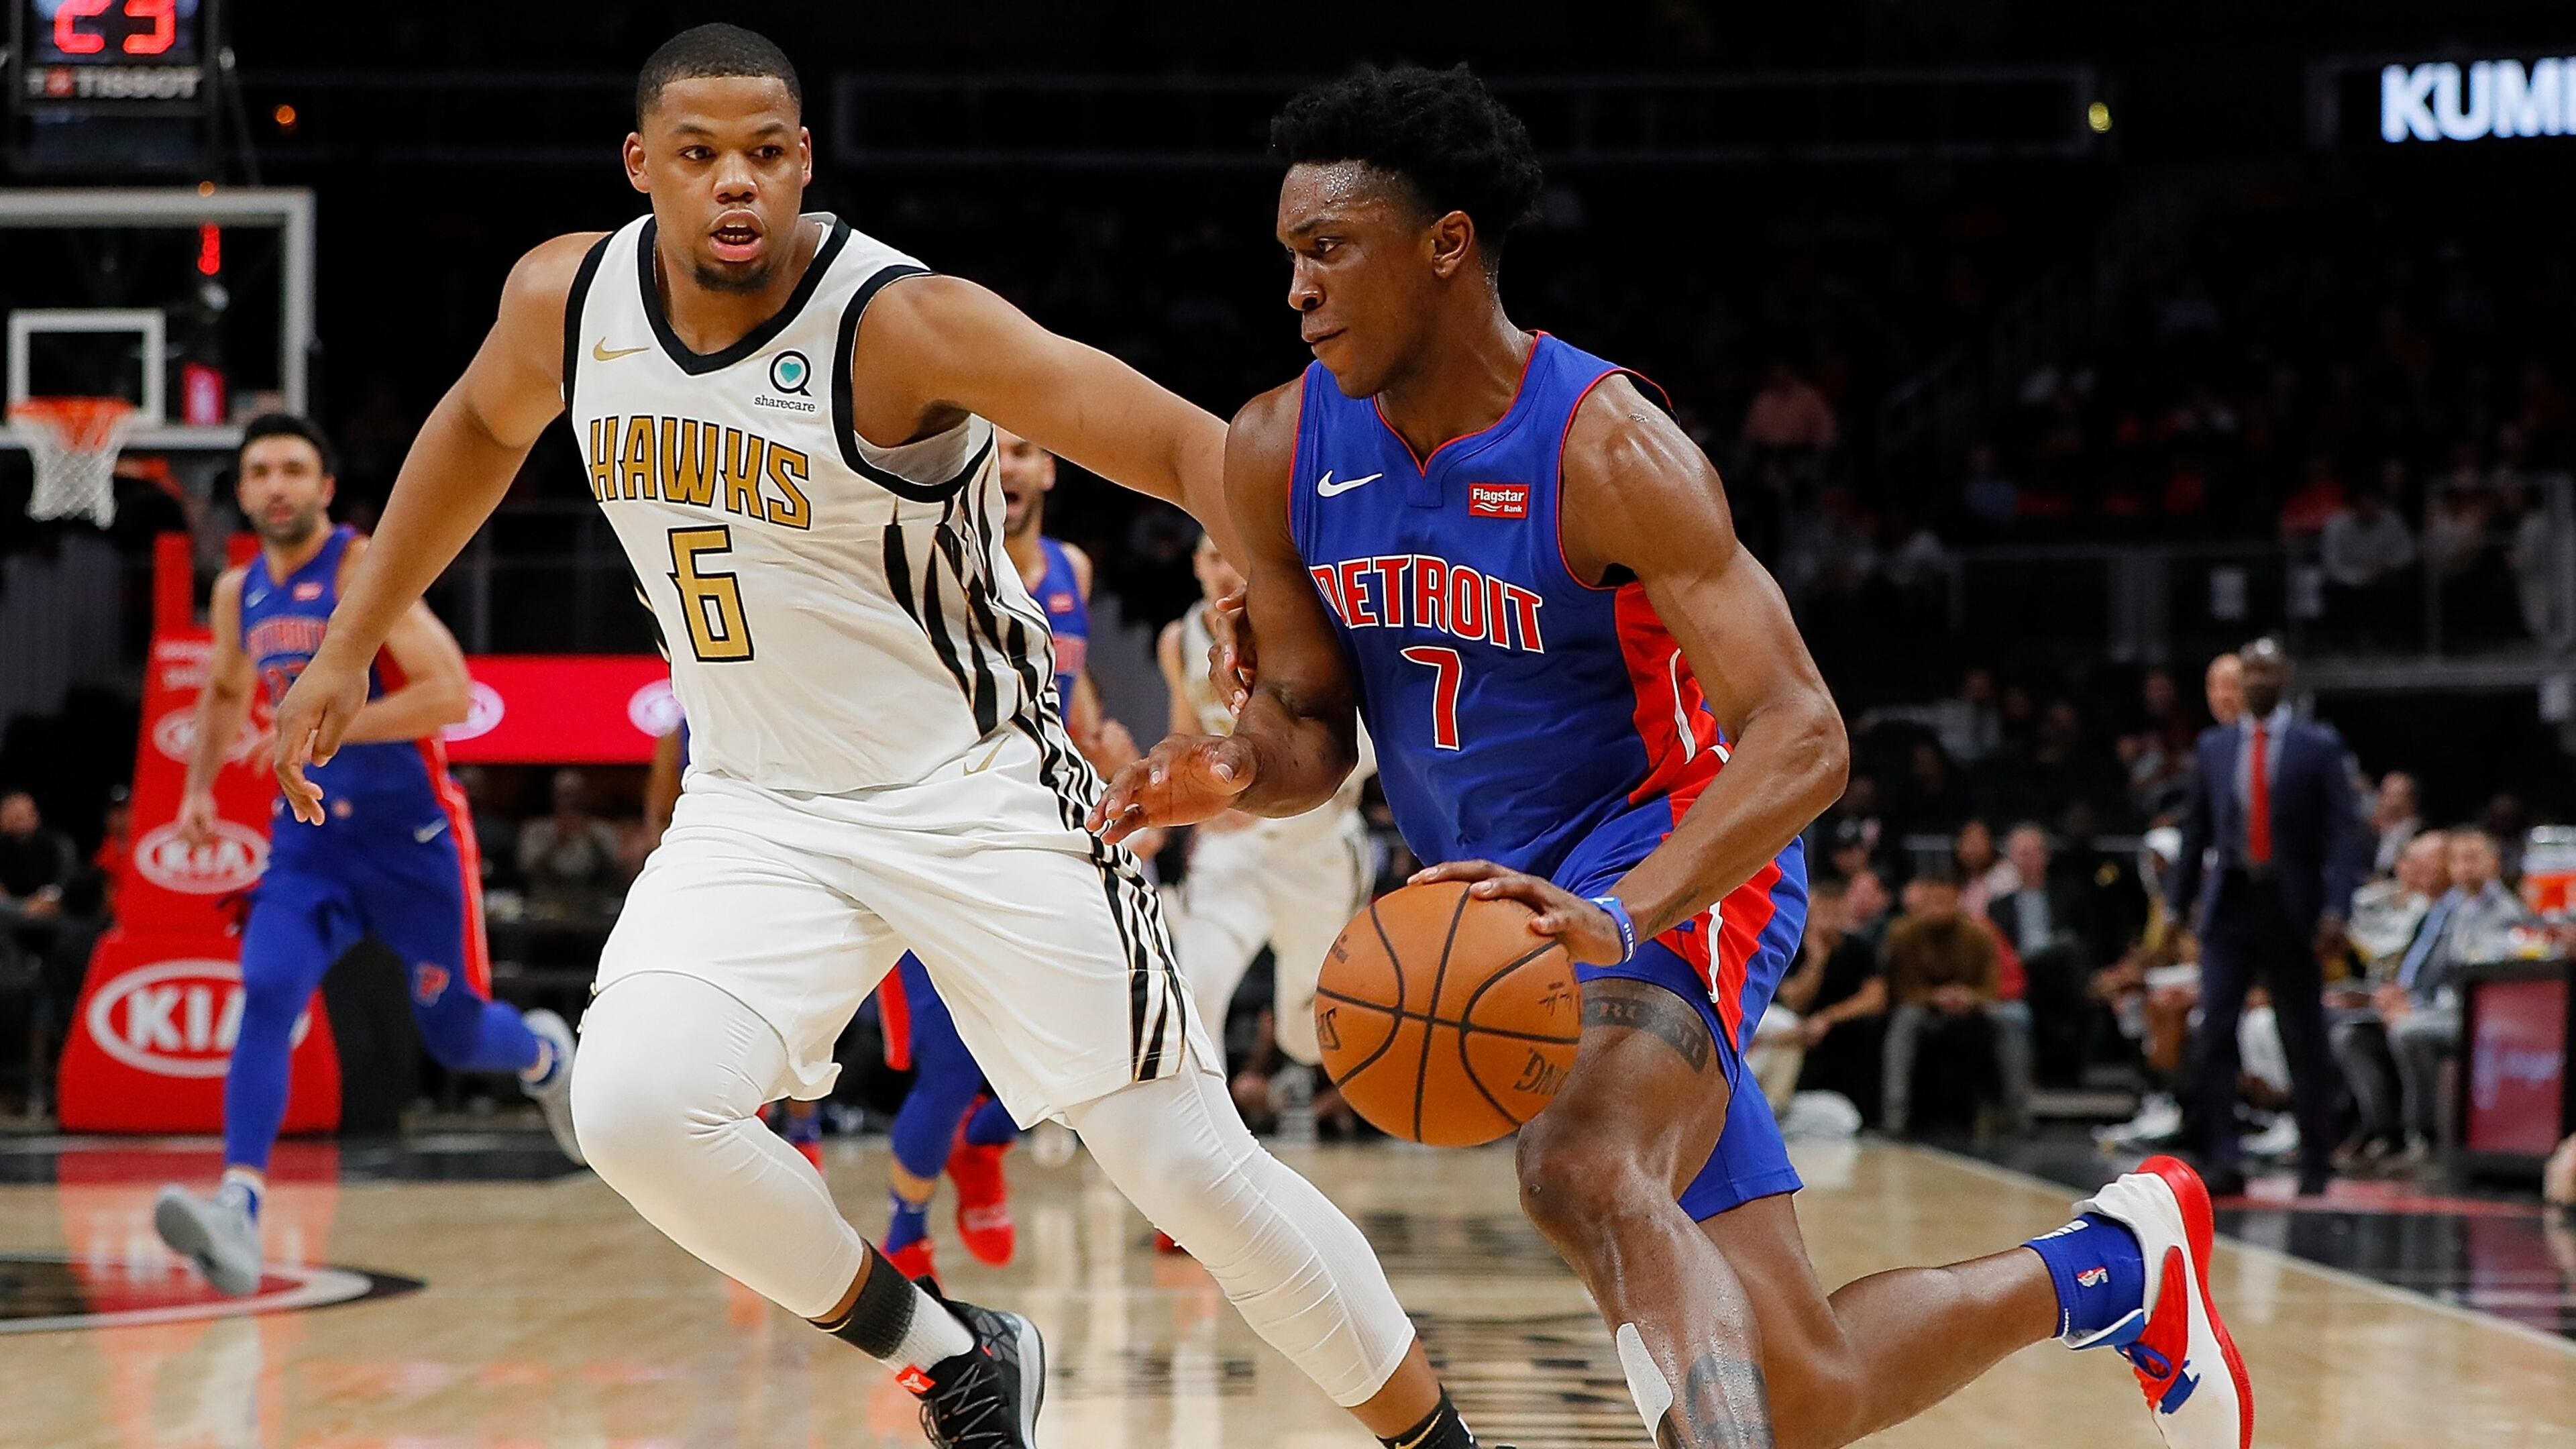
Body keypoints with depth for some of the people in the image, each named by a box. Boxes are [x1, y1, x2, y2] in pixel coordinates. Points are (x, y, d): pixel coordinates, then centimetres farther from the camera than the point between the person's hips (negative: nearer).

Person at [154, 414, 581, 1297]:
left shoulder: (366, 570, -15)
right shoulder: (238, 592, 6)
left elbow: (450, 693, -24)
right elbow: (226, 691, 27)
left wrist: (328, 727, -28)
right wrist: (198, 785, 13)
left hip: (413, 837, -5)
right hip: (312, 838, 5)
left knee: (455, 1039, 7)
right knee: (264, 994, -21)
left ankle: (543, 1054, 45)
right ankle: (237, 1212, -30)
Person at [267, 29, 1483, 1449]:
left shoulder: (908, 323, -22)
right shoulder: (566, 300, -5)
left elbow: (1186, 444, -26)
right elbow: (482, 428, 18)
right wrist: (347, 650, 20)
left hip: (978, 799, -4)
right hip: (757, 811, 4)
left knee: (1195, 1171, -5)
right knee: (631, 1108, -21)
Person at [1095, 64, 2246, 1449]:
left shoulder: (1607, 448, -22)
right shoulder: (1279, 453, -4)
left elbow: (1803, 739, -27)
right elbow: (1313, 725, 7)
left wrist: (1618, 915, -43)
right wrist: (1234, 772, -18)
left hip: (1674, 868, -6)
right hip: (1508, 904, 6)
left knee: (1581, 1174, -39)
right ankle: (2106, 1267, 29)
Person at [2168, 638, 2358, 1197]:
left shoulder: (2318, 746, 1)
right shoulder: (2214, 747, 10)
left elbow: (2341, 831, -4)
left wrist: (2336, 910, -14)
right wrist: (2180, 901, 11)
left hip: (2292, 908, -2)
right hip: (2229, 904, 2)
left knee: (2306, 1044, 4)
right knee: (2214, 1032, -11)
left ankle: (2316, 1167, 14)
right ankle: (2223, 1162, -12)